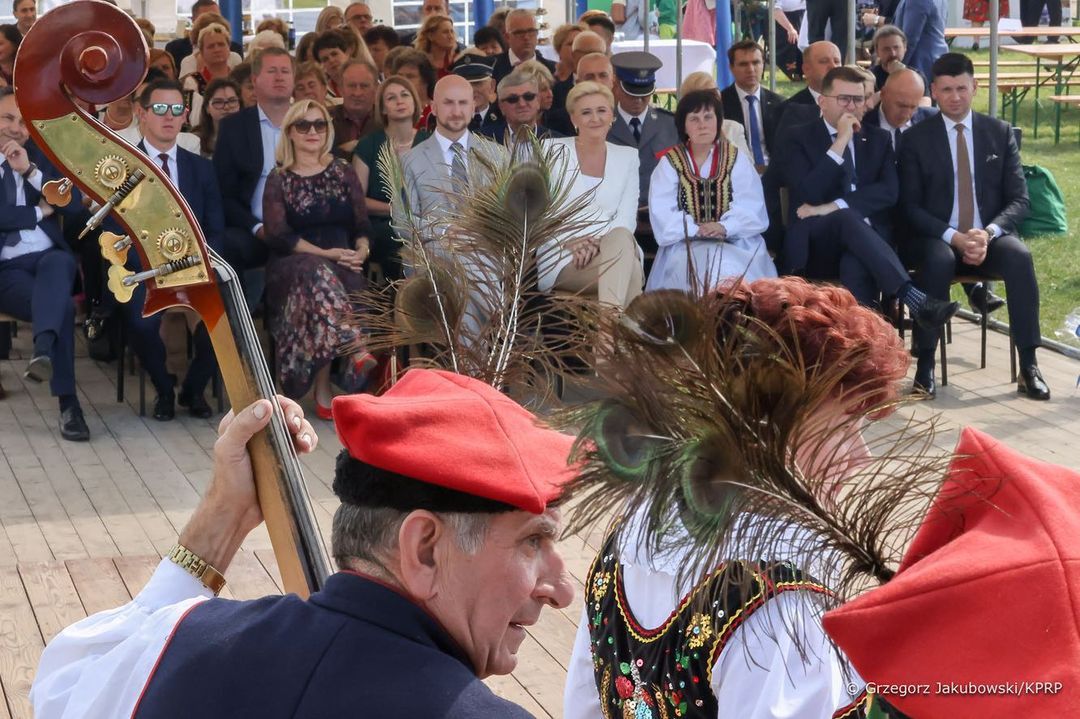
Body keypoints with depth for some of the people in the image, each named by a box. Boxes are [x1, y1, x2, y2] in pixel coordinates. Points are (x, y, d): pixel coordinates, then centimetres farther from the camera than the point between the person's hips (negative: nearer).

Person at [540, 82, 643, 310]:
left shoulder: (627, 156, 15)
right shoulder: (554, 150, 8)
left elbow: (627, 219, 5)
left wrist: (597, 243, -16)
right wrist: (575, 243, -18)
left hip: (614, 250, 2)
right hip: (562, 258, -2)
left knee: (620, 237, -37)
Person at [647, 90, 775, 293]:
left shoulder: (737, 159, 12)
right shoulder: (669, 163, 11)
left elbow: (752, 210, 0)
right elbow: (663, 216, -2)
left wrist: (725, 228, -18)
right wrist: (696, 229, -16)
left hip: (735, 244, 1)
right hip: (686, 245, -1)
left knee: (735, 271, -31)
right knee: (702, 272, -32)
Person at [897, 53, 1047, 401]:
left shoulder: (1000, 132, 8)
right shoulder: (916, 138, 3)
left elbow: (1018, 199, 4)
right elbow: (911, 206, -2)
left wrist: (988, 233, -16)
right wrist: (954, 236, -18)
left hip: (989, 238, 2)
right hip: (937, 239, -2)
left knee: (1020, 256, -31)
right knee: (939, 260, -37)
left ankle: (1028, 367, -27)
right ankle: (925, 365, -30)